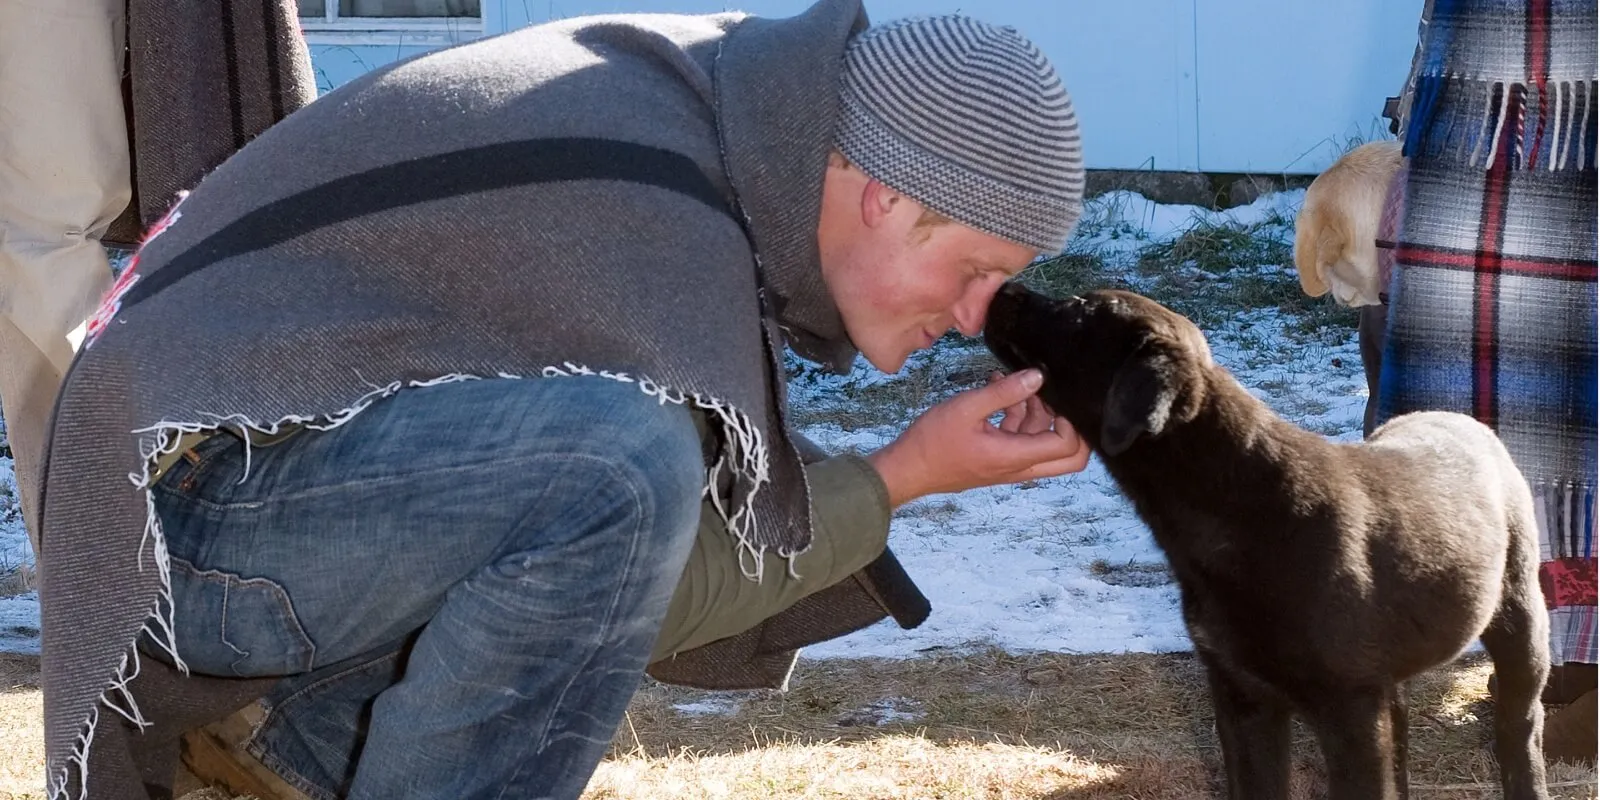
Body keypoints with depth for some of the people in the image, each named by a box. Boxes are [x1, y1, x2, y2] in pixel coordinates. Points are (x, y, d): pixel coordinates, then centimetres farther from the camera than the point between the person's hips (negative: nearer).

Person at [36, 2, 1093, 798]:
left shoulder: (688, 86, 2)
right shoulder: (659, 230, -26)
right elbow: (665, 599, -17)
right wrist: (905, 477, -10)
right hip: (193, 516, -10)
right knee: (622, 468, -33)